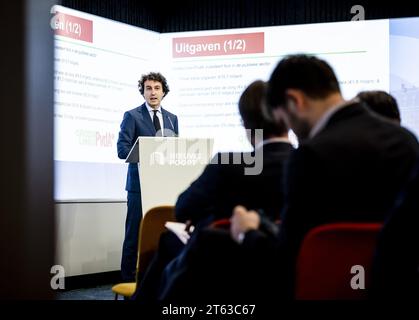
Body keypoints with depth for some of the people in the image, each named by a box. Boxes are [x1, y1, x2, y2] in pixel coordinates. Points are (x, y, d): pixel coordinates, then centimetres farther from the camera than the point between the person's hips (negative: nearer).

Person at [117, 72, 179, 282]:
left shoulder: (172, 119, 16)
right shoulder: (132, 116, 2)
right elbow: (122, 149, -7)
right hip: (140, 184, -4)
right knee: (135, 234, -2)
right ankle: (128, 280, 5)